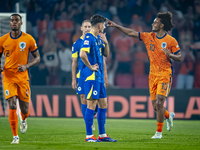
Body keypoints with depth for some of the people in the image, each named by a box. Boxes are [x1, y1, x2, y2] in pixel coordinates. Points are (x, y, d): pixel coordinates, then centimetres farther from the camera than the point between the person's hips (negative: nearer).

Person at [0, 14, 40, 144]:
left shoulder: (28, 39, -1)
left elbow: (37, 58, 5)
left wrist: (26, 66, -14)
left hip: (23, 77, 0)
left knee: (24, 108, 4)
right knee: (12, 106, -14)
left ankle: (24, 120, 44)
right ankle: (15, 136, -3)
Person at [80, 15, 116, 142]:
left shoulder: (98, 38, 16)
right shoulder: (89, 38, -13)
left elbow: (106, 54, 23)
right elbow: (82, 54, -26)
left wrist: (106, 43, 5)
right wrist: (90, 67, -16)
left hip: (99, 77, 10)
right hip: (91, 76, -10)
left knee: (103, 104, 11)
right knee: (92, 104, -8)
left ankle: (102, 134, 17)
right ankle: (89, 135, -4)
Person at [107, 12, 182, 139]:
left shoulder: (171, 41, -7)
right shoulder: (149, 37, 6)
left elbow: (179, 58, -3)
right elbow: (131, 33, 6)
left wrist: (170, 54, -23)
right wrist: (116, 26, 2)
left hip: (165, 74, -5)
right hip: (153, 74, 5)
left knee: (159, 103, -13)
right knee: (155, 106, 4)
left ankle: (159, 132, -2)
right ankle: (169, 116, 37)